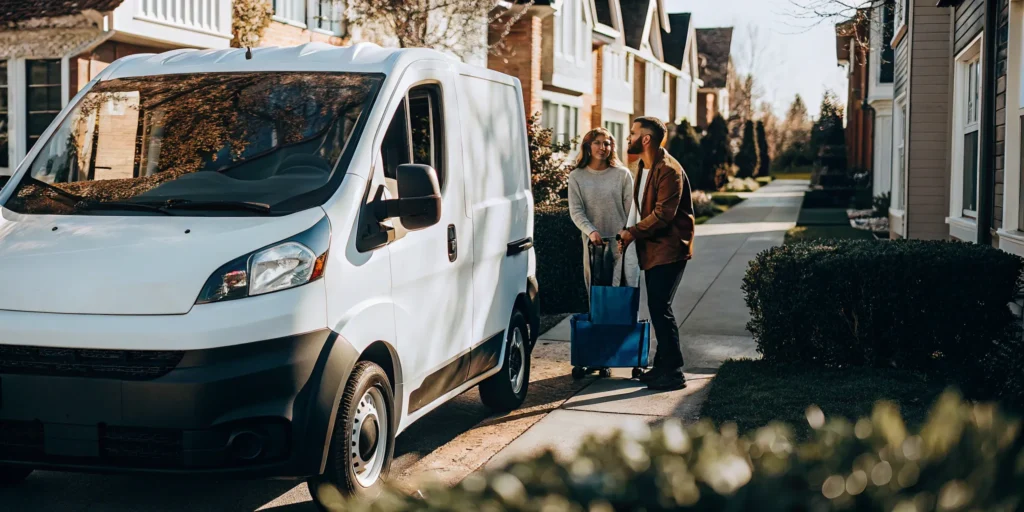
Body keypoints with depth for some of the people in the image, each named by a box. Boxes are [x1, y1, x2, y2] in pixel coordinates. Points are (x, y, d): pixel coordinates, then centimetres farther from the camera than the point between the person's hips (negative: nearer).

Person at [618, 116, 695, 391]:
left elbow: (663, 214, -23)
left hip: (669, 249, -9)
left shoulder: (669, 170, -18)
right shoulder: (643, 165, 14)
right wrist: (631, 236, 7)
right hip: (652, 248, 9)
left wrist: (632, 232, -14)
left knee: (660, 307, -11)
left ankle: (673, 372, -5)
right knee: (657, 307, 12)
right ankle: (662, 365, 21)